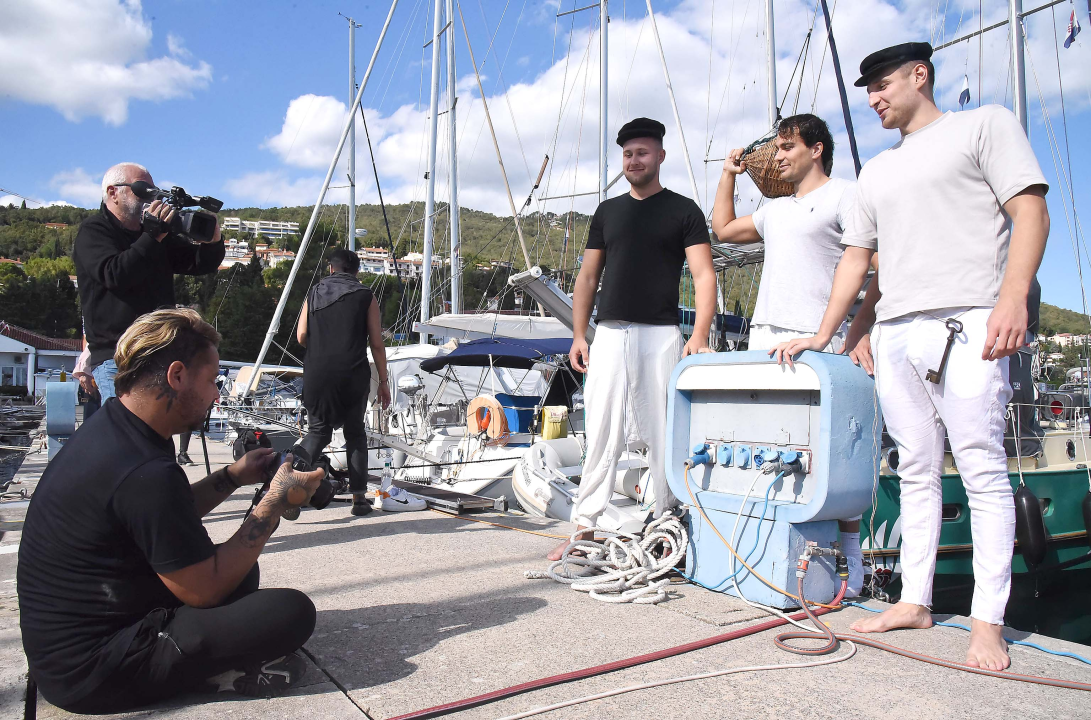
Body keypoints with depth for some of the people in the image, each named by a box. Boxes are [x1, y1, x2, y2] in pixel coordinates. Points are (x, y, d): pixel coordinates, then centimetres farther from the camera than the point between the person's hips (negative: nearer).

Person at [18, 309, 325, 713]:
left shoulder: (105, 430, 3)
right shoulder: (146, 472, -28)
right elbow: (204, 591, -19)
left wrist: (233, 477, 7)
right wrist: (276, 502, -14)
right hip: (90, 674, -10)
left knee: (237, 568, 19)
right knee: (293, 612, -20)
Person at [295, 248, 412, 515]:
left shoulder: (315, 293, 12)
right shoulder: (365, 296, 6)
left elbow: (301, 336, 5)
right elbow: (377, 344, 2)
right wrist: (383, 381, 7)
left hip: (317, 372, 2)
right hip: (354, 374, -1)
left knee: (318, 430, 11)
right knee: (355, 432, 11)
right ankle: (359, 497, 9)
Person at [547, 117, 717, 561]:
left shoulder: (683, 211, 6)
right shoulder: (607, 212, 18)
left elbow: (704, 276, -3)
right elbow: (588, 277, 18)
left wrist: (699, 336, -16)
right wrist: (578, 334, 8)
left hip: (661, 334, -3)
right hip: (609, 334, 3)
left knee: (664, 435, 0)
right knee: (601, 433, 1)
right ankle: (584, 528, 5)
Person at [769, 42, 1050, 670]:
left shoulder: (986, 124, 10)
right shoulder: (877, 171, 26)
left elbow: (1031, 212, -2)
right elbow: (856, 259, 24)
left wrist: (1012, 297, -17)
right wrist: (823, 336, 17)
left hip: (965, 324, -6)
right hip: (895, 332, 6)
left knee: (983, 469, -7)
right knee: (917, 472, 7)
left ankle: (989, 620, -1)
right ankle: (916, 601, 13)